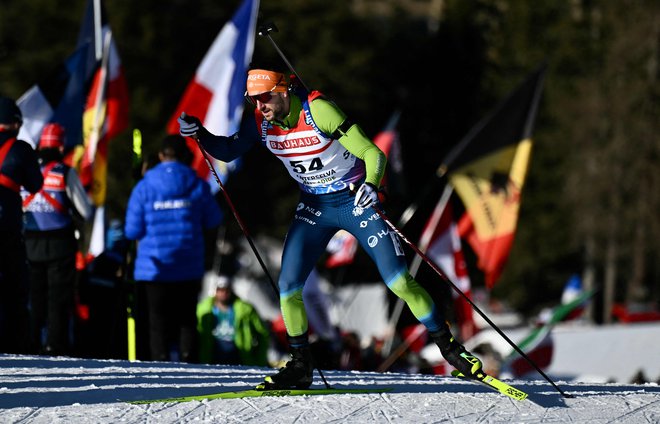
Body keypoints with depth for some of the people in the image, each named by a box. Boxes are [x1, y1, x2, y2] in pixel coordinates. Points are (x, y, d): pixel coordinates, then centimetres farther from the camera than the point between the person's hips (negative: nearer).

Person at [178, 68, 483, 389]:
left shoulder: (317, 110, -25)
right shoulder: (260, 122, -9)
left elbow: (373, 153, -26)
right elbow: (227, 151, 5)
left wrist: (371, 184, -45)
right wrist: (199, 133, -14)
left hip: (355, 201, -5)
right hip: (314, 207, 5)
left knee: (399, 281, -10)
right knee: (288, 287, -6)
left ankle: (448, 345, 5)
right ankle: (301, 365, 11)